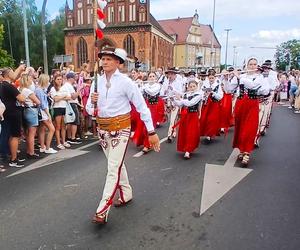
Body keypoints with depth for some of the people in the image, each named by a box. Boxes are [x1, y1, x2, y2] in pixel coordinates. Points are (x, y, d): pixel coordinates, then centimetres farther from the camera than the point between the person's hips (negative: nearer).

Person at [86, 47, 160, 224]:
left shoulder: (125, 82, -12)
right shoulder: (97, 82, 3)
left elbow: (142, 107, -10)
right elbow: (90, 110, 6)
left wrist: (152, 132, -12)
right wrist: (92, 102, -18)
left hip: (120, 129, -6)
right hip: (103, 129, 6)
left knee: (114, 168, -8)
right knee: (117, 164, 19)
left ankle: (103, 210, -1)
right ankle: (126, 195, 38)